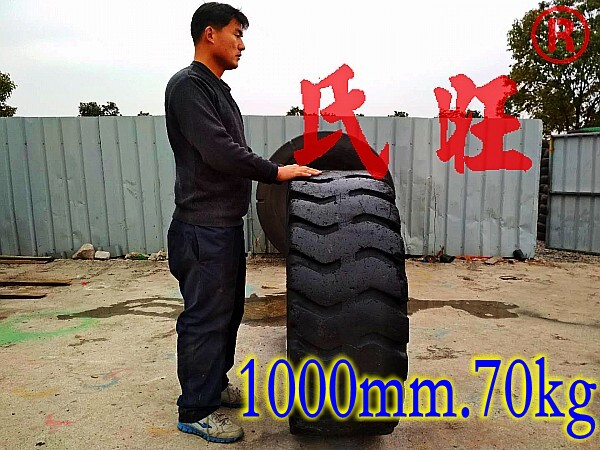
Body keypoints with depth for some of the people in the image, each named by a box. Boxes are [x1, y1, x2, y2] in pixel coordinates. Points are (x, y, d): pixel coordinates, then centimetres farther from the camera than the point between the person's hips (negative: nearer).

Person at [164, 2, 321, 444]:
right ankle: (196, 410, 18)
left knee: (228, 311, 18)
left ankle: (215, 384, 36)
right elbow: (218, 150, -23)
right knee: (205, 317, 1)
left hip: (227, 223, 10)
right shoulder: (187, 85, -12)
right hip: (203, 228, -10)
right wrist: (275, 172, -16)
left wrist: (274, 171, 13)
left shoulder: (217, 88, 19)